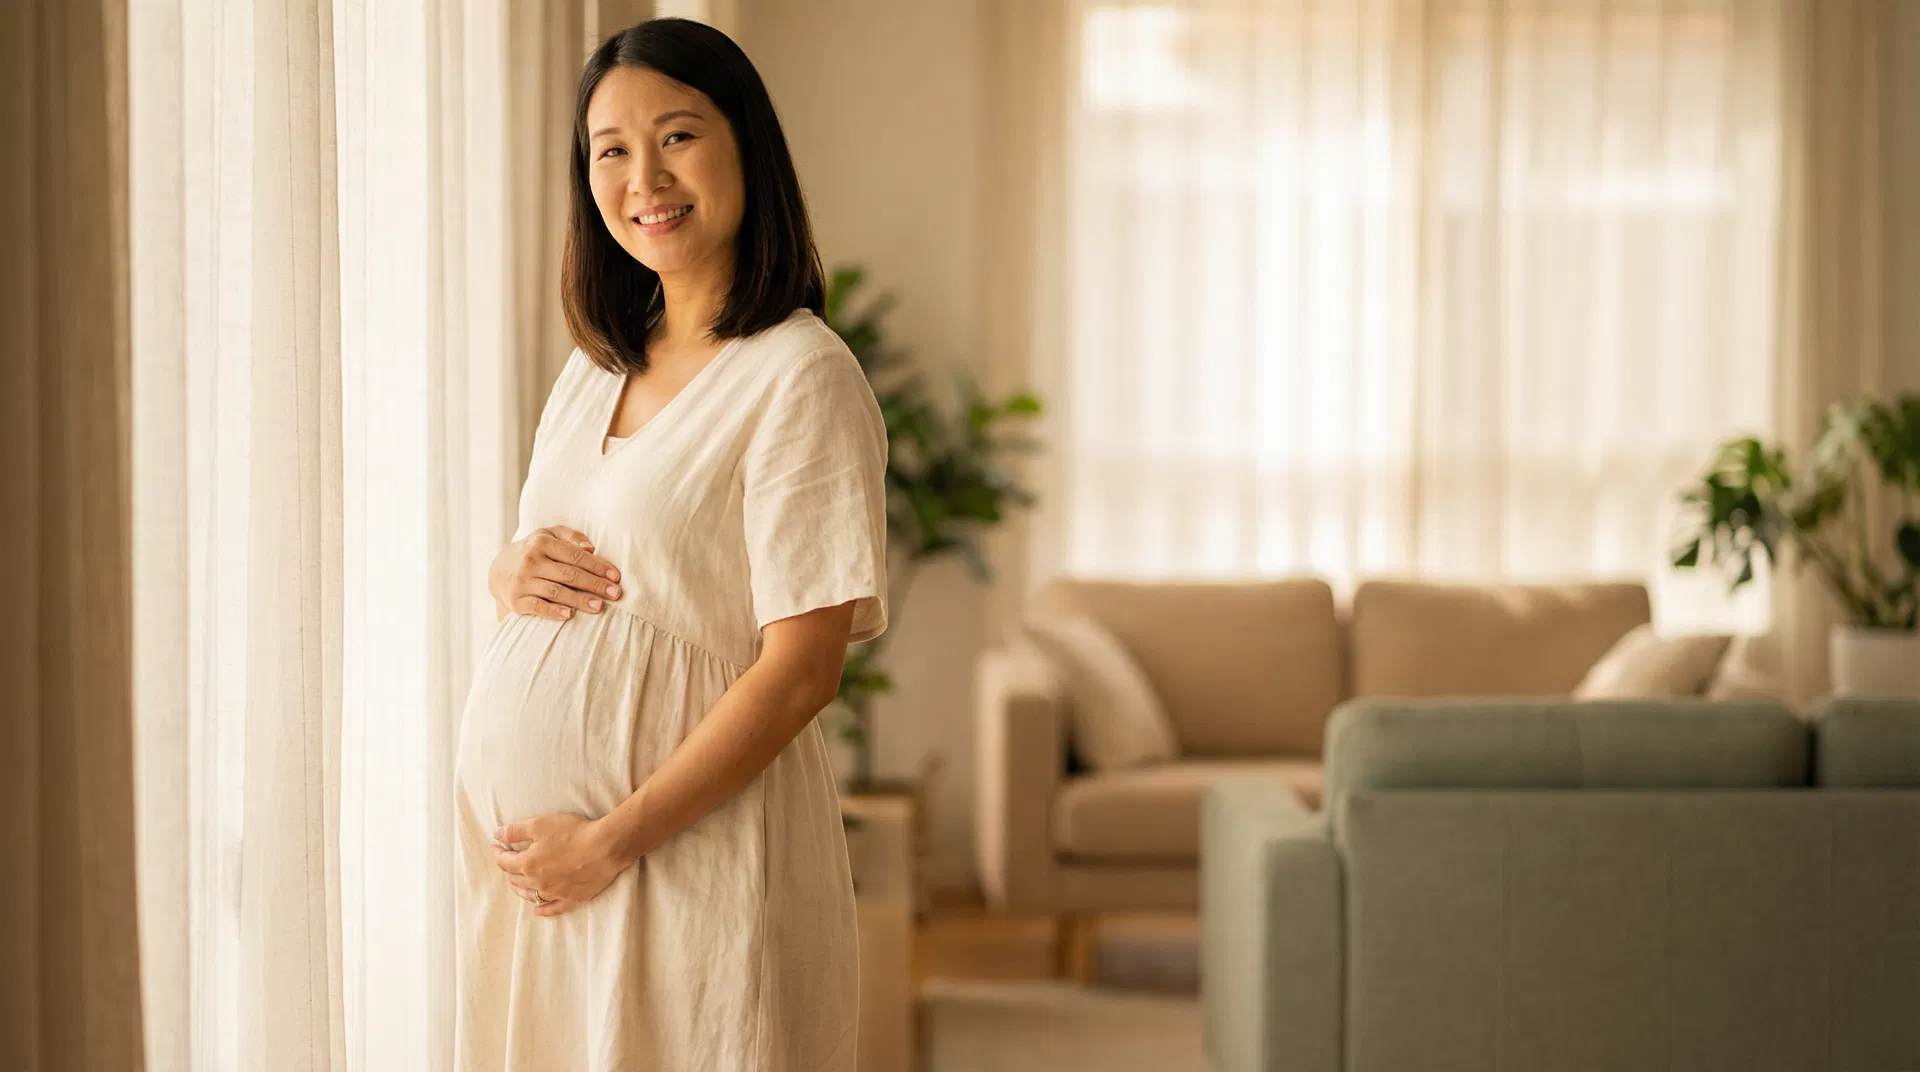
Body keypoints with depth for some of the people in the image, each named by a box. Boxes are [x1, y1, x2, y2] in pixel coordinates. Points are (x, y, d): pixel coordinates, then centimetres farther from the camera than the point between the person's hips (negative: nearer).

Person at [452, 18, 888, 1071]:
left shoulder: (801, 377, -12)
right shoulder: (596, 367, 11)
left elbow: (800, 670, -17)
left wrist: (611, 839, -18)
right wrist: (509, 574, -2)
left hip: (686, 844, -7)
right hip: (515, 822, 7)